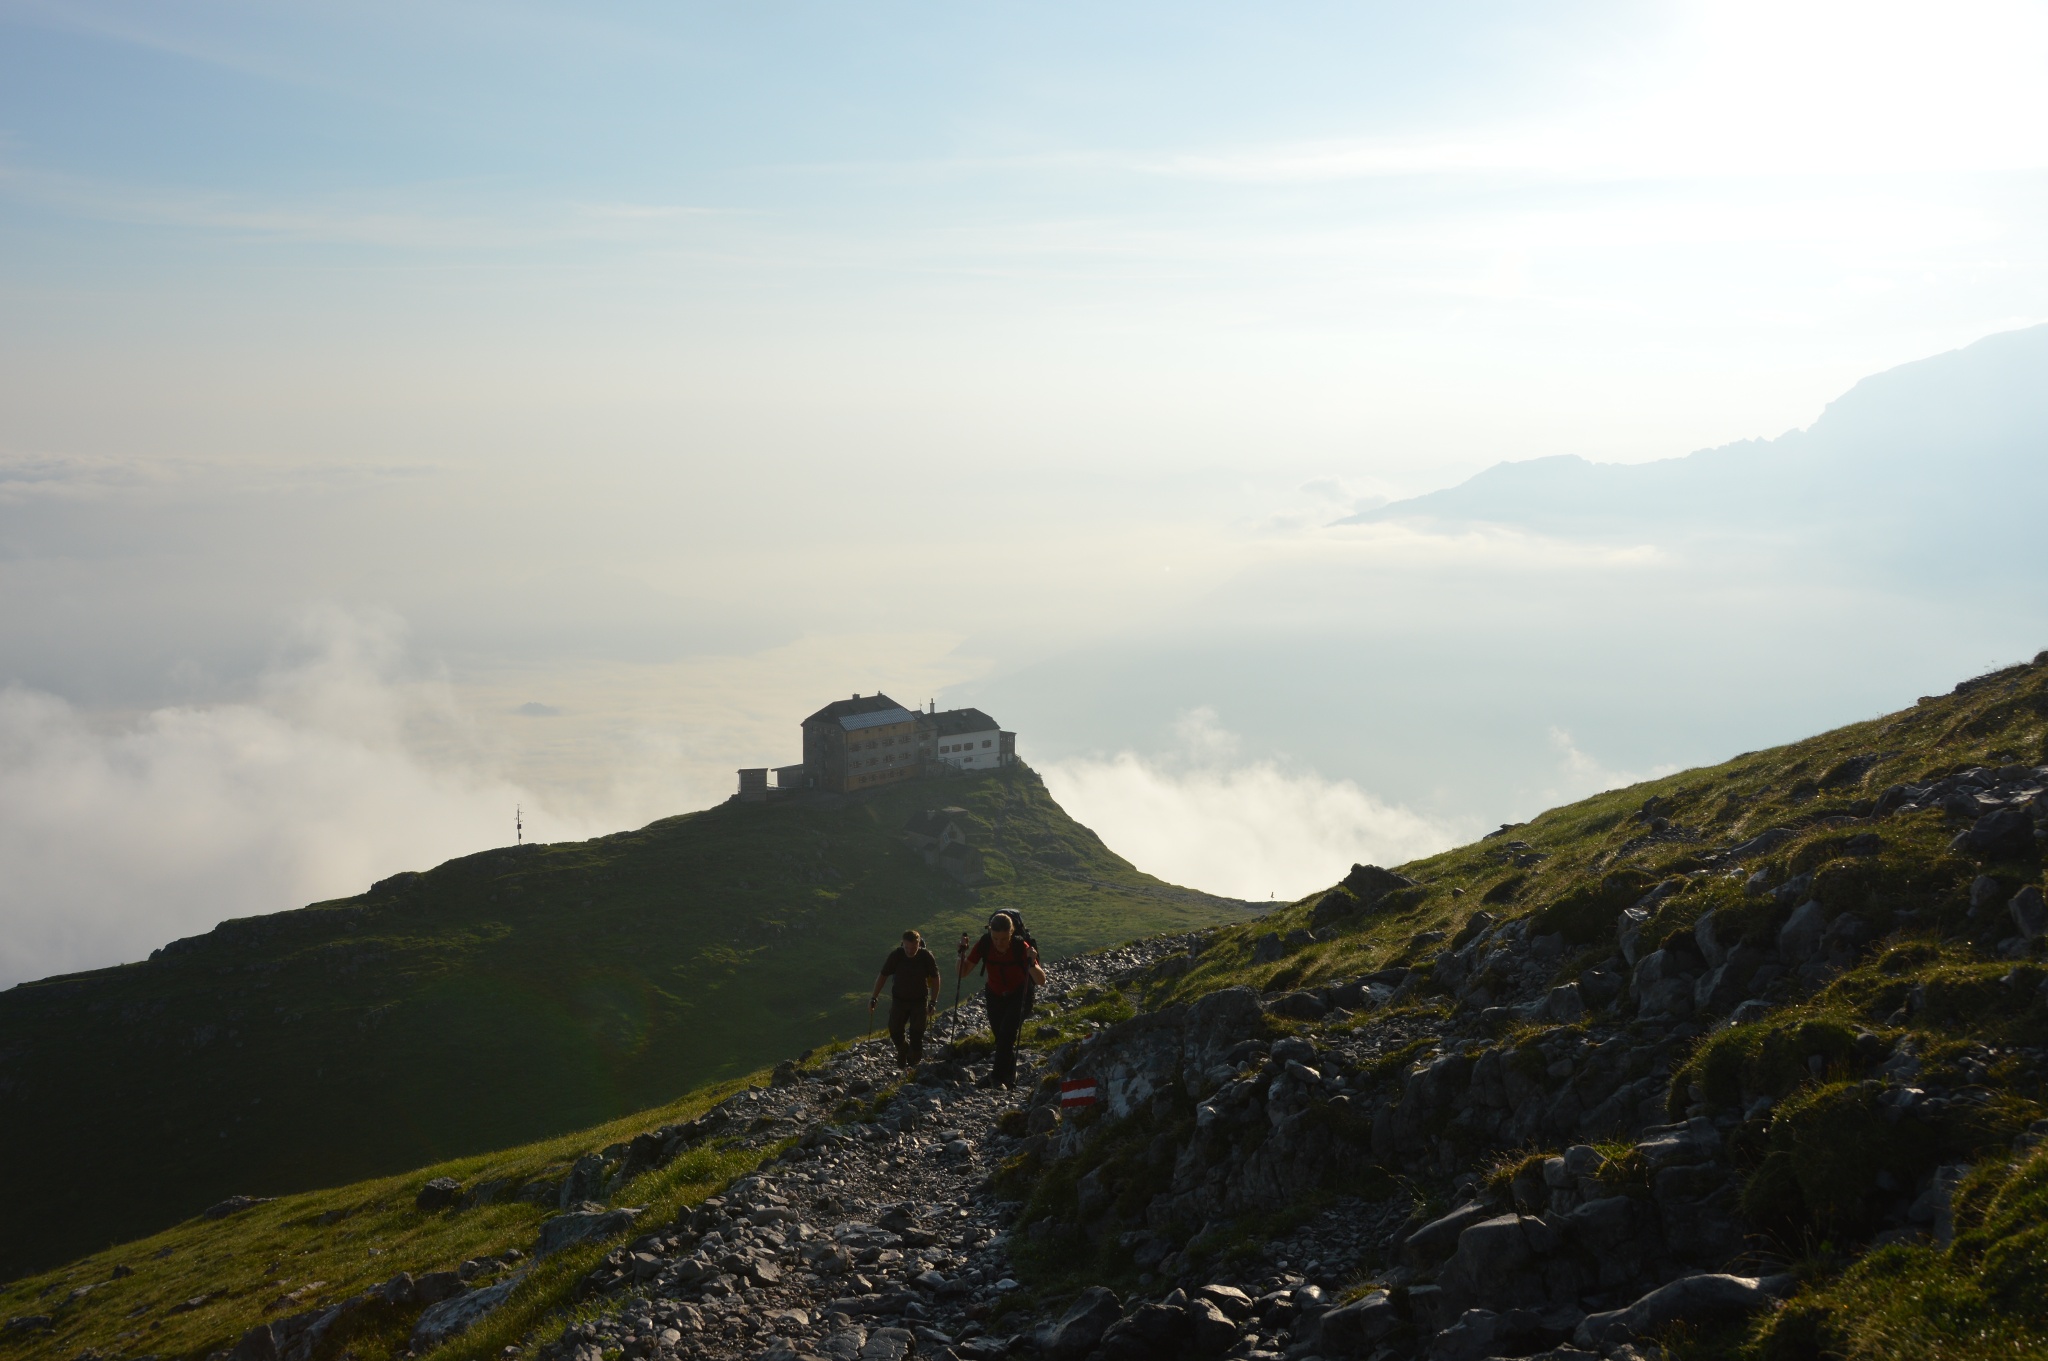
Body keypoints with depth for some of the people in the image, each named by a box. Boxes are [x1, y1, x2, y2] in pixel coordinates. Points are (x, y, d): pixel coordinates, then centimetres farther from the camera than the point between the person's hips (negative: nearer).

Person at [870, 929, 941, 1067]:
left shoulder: (927, 957, -17)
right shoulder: (896, 955, -16)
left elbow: (935, 979, -5)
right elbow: (883, 976, -6)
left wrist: (933, 1002, -7)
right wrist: (874, 998, -7)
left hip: (920, 1001, -1)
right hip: (899, 999, 1)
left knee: (916, 1035, -5)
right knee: (895, 1031, 3)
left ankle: (915, 1062, 11)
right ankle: (903, 1050, 34)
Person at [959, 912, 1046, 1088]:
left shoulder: (1021, 947, -28)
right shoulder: (984, 944, -21)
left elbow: (1041, 981, -29)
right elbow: (963, 973, -15)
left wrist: (1032, 963, -48)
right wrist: (962, 952, -32)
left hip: (1019, 996, -3)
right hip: (995, 996, 3)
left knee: (1006, 1034, -19)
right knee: (1001, 1039, 8)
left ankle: (998, 1076, -11)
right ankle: (1010, 1076, 26)